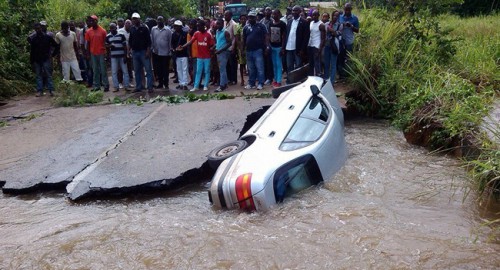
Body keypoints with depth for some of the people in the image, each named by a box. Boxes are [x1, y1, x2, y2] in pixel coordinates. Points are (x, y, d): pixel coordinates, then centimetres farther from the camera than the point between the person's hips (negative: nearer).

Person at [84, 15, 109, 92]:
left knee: (103, 69, 2)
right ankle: (96, 86, 12)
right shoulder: (88, 31, 3)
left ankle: (106, 85, 7)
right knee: (95, 70, 7)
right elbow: (88, 43, 8)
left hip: (101, 53, -3)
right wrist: (88, 53, 6)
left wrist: (106, 52, -5)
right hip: (93, 53, 3)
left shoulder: (102, 31, -5)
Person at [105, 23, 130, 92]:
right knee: (114, 72, 2)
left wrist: (125, 56, -5)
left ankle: (127, 85, 10)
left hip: (122, 56, -2)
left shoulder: (121, 35, -2)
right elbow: (106, 45, 13)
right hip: (113, 56, 2)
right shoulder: (108, 36, 4)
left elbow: (125, 46, 0)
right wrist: (109, 46, -11)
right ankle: (116, 87, 9)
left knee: (125, 71, 2)